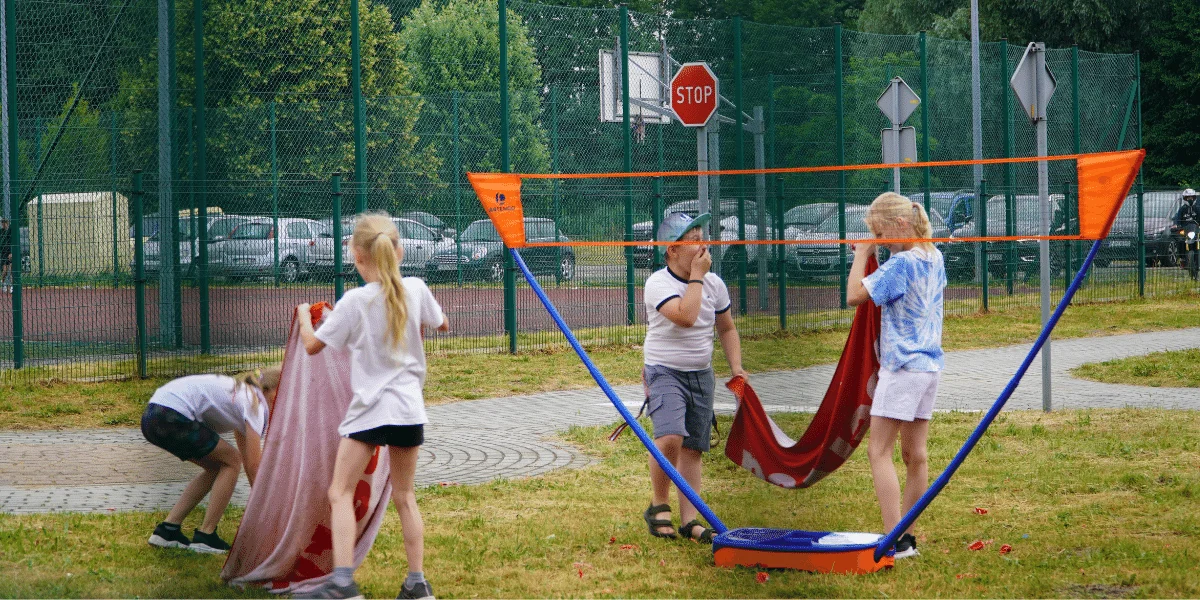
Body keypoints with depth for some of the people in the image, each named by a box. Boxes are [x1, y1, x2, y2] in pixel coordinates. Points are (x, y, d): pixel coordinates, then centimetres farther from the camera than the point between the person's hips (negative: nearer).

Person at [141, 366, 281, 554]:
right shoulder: (255, 404, -3)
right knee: (231, 462, 5)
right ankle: (205, 535, 5)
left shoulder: (243, 393, 25)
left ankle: (168, 529, 18)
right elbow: (254, 468, -4)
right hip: (172, 418, -10)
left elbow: (248, 461, 31)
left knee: (217, 466, 20)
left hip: (151, 416, 10)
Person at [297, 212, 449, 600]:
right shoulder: (415, 289, -1)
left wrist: (304, 316, 16)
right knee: (404, 496, 14)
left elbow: (312, 346, -3)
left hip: (369, 409, -5)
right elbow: (442, 325, 19)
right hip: (409, 408, 5)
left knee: (340, 493, -3)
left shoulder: (355, 301, -12)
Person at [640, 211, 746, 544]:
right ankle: (658, 507, -7)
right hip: (664, 372, -6)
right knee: (670, 438, -26)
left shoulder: (714, 283, 6)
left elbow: (727, 329, 19)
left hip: (702, 375, 6)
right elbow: (686, 316, -29)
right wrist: (696, 276, -20)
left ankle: (690, 521, 10)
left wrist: (736, 368, 7)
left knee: (693, 449, 5)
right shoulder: (658, 283, -13)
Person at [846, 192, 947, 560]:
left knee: (879, 451, -8)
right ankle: (906, 536, 14)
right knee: (915, 453, 10)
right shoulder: (935, 258, 10)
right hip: (930, 364, 9)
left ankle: (895, 540, -15)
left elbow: (854, 295, -18)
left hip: (902, 366, -9)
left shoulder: (900, 263, -16)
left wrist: (862, 254, -6)